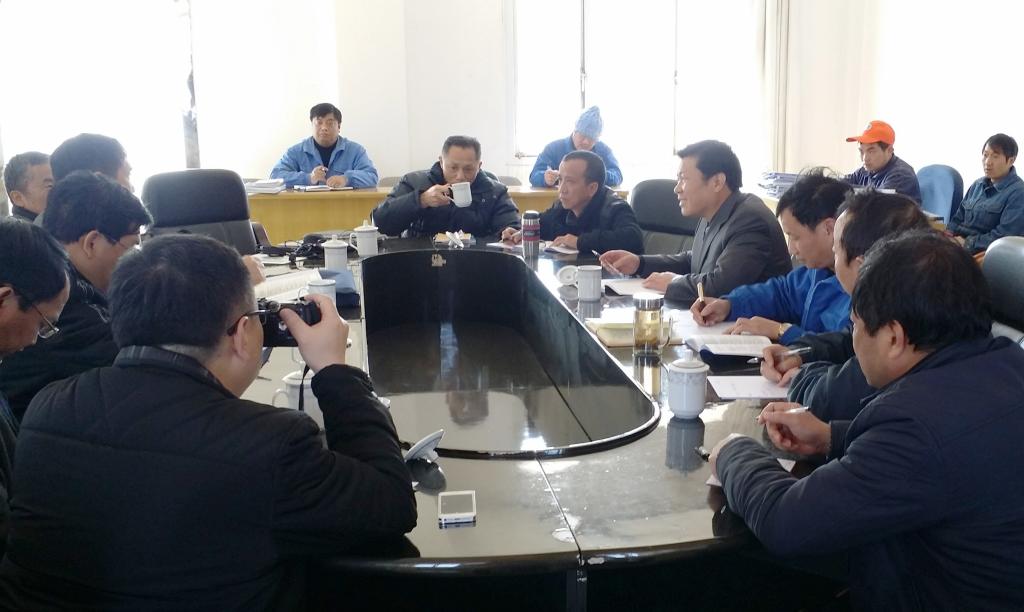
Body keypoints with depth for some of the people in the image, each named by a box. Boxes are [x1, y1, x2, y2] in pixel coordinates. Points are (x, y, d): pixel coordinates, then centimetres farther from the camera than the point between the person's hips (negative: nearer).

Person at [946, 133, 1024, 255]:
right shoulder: (978, 185, 18)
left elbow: (1004, 237, -16)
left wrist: (966, 244, -16)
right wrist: (948, 233, 0)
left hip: (983, 251, -7)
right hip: (958, 241, 8)